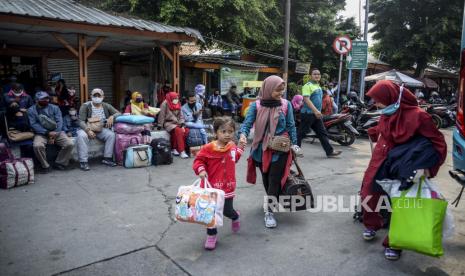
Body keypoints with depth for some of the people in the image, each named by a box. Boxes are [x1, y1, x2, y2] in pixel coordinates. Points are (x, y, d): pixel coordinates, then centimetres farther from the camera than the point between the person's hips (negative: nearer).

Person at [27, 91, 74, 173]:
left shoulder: (55, 108, 9)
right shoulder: (31, 110, 5)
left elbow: (59, 122, 0)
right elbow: (34, 124, -6)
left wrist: (54, 135, -15)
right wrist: (47, 133, -19)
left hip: (56, 132, 2)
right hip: (41, 133, -2)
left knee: (69, 144, -22)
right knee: (37, 146, -33)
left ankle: (59, 163, 0)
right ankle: (45, 166, -10)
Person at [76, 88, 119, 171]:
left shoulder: (106, 106, 5)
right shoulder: (85, 106, -5)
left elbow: (119, 113, 2)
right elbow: (81, 121, -12)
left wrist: (112, 116, -21)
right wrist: (88, 130, -31)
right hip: (87, 129, -3)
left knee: (112, 134, -25)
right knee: (81, 136, -35)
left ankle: (107, 158, -16)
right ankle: (83, 161, -29)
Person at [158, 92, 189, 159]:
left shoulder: (178, 105, 11)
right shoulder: (165, 104, -7)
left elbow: (181, 116, 11)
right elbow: (161, 116, -7)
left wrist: (182, 125, -1)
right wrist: (160, 126, -7)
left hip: (177, 123, 6)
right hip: (168, 123, -6)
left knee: (186, 131, -19)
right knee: (178, 130, -33)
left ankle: (175, 149, -12)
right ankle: (181, 151, -30)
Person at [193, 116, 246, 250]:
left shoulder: (233, 146, 1)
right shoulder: (209, 148, -15)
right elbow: (198, 160, -6)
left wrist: (240, 148, 12)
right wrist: (201, 170, -23)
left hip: (228, 186, 3)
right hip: (211, 185, -2)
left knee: (227, 211, 11)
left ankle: (235, 216, 48)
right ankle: (211, 235, 26)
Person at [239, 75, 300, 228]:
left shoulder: (286, 104, -4)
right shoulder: (256, 105, -6)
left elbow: (290, 126, 2)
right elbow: (247, 123, -12)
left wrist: (294, 144, 0)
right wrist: (243, 134, -32)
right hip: (262, 148, 2)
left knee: (275, 179, -5)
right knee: (266, 178, 18)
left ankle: (269, 212, 5)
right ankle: (272, 201, 42)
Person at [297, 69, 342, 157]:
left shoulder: (318, 86, 17)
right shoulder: (308, 86, -11)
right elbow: (306, 99, -22)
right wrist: (315, 110, -28)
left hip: (316, 114, 9)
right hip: (308, 113, -9)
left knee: (322, 133, 8)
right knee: (301, 133, -2)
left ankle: (330, 151, 11)